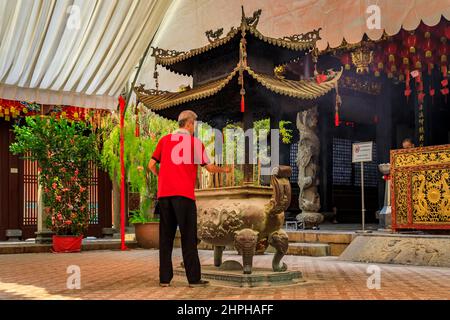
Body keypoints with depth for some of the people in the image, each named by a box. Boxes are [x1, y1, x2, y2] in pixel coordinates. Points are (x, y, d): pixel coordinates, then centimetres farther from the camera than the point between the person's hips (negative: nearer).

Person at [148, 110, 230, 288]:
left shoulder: (165, 140, 12)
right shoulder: (195, 142, 3)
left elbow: (151, 165, 9)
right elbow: (210, 168, 5)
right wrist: (224, 170, 23)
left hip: (164, 193, 4)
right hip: (184, 194, -3)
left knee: (166, 236, 8)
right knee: (188, 237, 1)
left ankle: (165, 278, 9)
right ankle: (194, 278, 2)